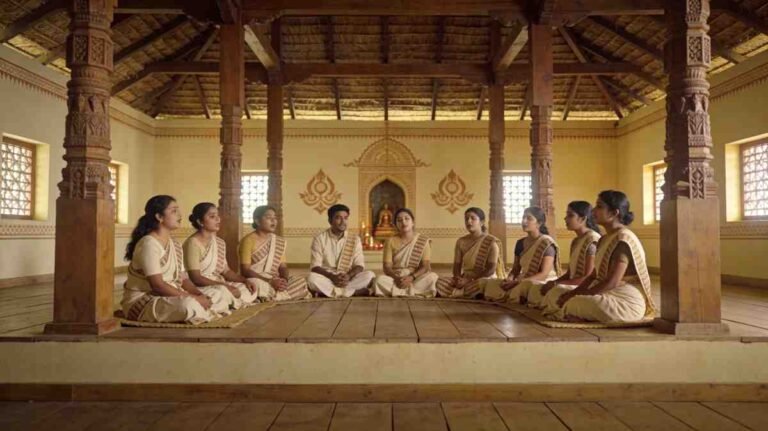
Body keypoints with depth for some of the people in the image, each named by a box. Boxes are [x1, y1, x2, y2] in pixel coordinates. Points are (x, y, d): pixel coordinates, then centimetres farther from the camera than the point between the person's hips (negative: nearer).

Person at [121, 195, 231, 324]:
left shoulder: (175, 246, 10)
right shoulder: (148, 244, -18)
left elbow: (182, 279, 8)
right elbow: (157, 285, -24)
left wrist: (200, 295, -11)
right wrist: (193, 298, -23)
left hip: (170, 297, 9)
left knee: (217, 295, 3)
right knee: (188, 305, -36)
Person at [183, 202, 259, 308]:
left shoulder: (220, 243, 12)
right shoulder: (193, 243, -14)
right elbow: (196, 278, -20)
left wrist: (245, 280, -3)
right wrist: (224, 286, -25)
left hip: (221, 285, 8)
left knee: (249, 290, -9)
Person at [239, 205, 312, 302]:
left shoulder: (279, 242, 12)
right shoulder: (248, 240, -7)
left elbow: (283, 266, 9)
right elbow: (245, 270, -13)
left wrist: (285, 279, -15)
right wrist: (270, 281, -23)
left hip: (276, 281, 6)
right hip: (255, 281, -6)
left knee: (301, 282, -17)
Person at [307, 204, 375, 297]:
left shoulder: (355, 239, 7)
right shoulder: (319, 238, 0)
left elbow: (359, 265, 0)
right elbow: (315, 267, -7)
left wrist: (348, 276, -22)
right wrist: (332, 276, -25)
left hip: (348, 279, 2)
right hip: (327, 279, -2)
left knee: (369, 275, -24)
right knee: (312, 277, -34)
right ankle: (353, 292, -31)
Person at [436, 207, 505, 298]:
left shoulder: (491, 241, -5)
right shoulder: (461, 241, 9)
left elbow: (491, 269, -12)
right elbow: (457, 265, 7)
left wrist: (469, 280, -20)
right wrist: (457, 278, -17)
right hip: (465, 279, 5)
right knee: (440, 281, -22)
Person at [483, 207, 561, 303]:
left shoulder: (547, 243, -10)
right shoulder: (520, 243, 11)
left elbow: (544, 274, -16)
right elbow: (515, 269, 12)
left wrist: (518, 282, -25)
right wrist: (509, 279, -12)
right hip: (523, 282, 6)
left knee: (524, 287, -40)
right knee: (490, 284, -16)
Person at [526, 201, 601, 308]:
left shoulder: (593, 240, -14)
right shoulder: (575, 241, 15)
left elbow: (588, 278, -17)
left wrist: (556, 283, -17)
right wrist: (553, 282, -5)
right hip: (573, 287, 9)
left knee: (554, 292, -29)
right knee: (535, 288, -5)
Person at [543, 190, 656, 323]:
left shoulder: (623, 239, -17)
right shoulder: (604, 239, 13)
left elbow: (612, 282, -23)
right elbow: (594, 276, 14)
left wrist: (577, 296, -18)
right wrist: (573, 292, -2)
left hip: (627, 301, -9)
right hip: (609, 295, 9)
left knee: (576, 303, -36)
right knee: (554, 295, 6)